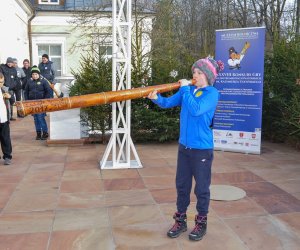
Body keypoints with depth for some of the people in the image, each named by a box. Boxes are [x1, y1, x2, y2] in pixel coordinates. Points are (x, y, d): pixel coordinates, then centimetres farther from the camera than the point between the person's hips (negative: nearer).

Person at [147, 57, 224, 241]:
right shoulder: (188, 90, 7)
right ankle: (180, 221, 29)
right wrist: (157, 98, -14)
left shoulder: (212, 93, -12)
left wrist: (185, 89, -19)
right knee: (182, 185, 14)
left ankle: (201, 223, 25)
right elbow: (168, 103, 7)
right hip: (184, 146, 6)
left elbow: (196, 110, -27)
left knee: (201, 187, 7)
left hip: (202, 148, -6)